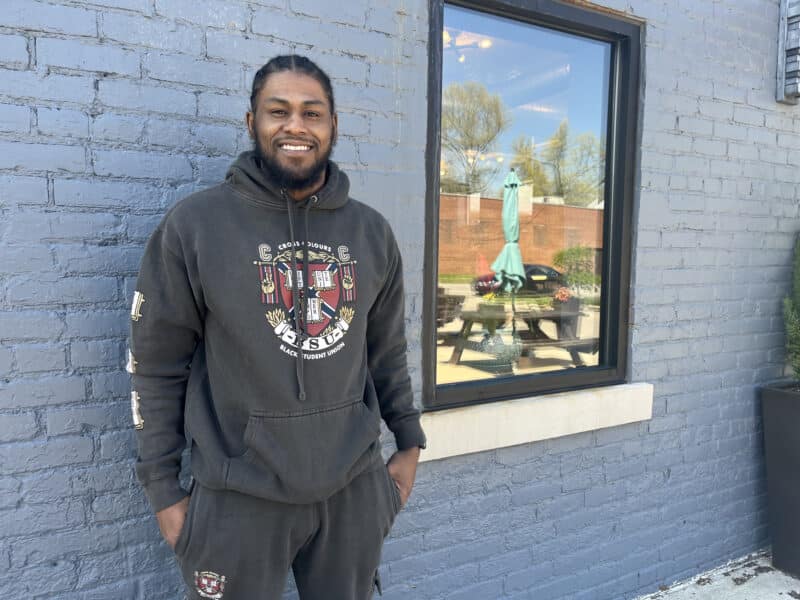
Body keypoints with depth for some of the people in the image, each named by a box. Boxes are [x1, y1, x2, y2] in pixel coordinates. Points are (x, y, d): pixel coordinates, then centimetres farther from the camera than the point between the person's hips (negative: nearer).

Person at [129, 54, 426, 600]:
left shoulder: (372, 231, 2)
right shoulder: (193, 225, -9)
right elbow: (156, 366, -5)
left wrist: (409, 444, 11)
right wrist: (163, 488, -3)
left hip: (355, 487, 4)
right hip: (240, 495, -3)